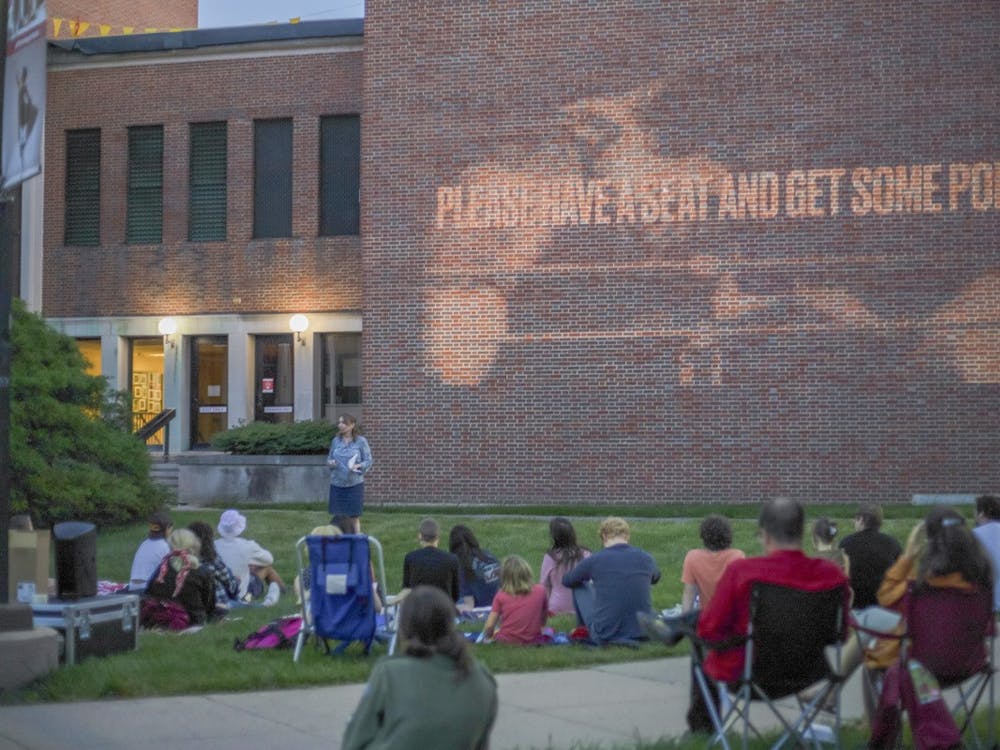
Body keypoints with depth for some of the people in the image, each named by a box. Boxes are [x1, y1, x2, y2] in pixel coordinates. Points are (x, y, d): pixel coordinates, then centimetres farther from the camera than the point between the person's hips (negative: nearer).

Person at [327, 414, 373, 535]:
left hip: (354, 484, -4)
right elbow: (329, 458, 16)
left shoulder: (361, 441, -3)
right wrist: (330, 463, -6)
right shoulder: (336, 441, 8)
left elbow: (368, 461, -1)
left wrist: (358, 466, -20)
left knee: (354, 517, -1)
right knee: (339, 517, 6)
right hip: (337, 484, 4)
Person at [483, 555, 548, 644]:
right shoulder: (540, 590, 4)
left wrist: (488, 635, 20)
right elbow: (543, 622, 12)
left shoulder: (501, 595, 2)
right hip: (533, 642, -1)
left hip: (507, 642, 1)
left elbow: (489, 626, -1)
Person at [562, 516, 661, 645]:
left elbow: (566, 581, 15)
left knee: (580, 587, 19)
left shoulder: (595, 560, -7)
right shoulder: (646, 558, 1)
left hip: (605, 637, -3)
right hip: (642, 634, 3)